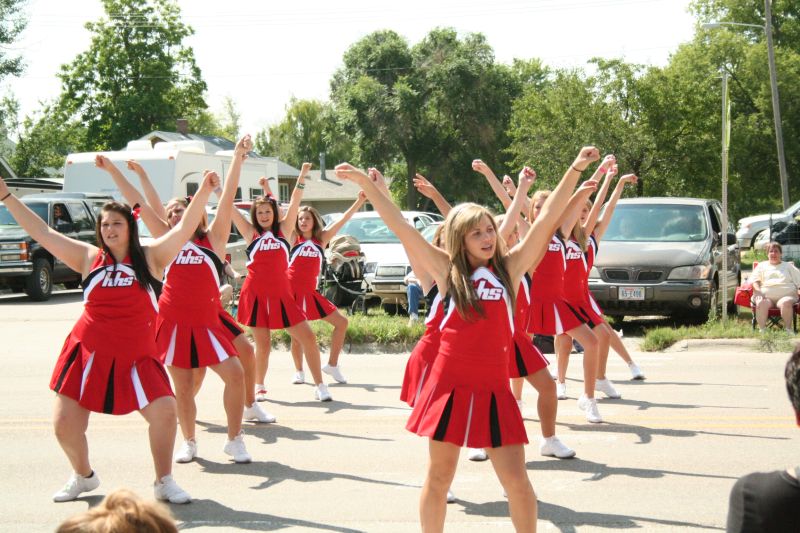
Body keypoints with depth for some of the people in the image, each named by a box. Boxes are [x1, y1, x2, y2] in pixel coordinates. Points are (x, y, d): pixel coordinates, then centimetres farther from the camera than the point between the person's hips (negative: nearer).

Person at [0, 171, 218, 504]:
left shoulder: (150, 256, 0)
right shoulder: (89, 258, 3)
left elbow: (185, 228, -9)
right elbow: (41, 233, 4)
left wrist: (203, 191, -20)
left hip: (136, 357, -1)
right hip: (88, 353, 2)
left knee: (164, 411, -14)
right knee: (64, 424, 0)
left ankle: (164, 482, 7)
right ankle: (83, 477, 29)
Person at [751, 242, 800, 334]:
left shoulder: (788, 266, 27)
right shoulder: (762, 266, 28)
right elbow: (754, 280, 14)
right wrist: (757, 291, -7)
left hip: (786, 295, 0)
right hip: (766, 296, 0)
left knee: (785, 303, -38)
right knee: (761, 304, -37)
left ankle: (788, 329, -32)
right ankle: (762, 330, -33)